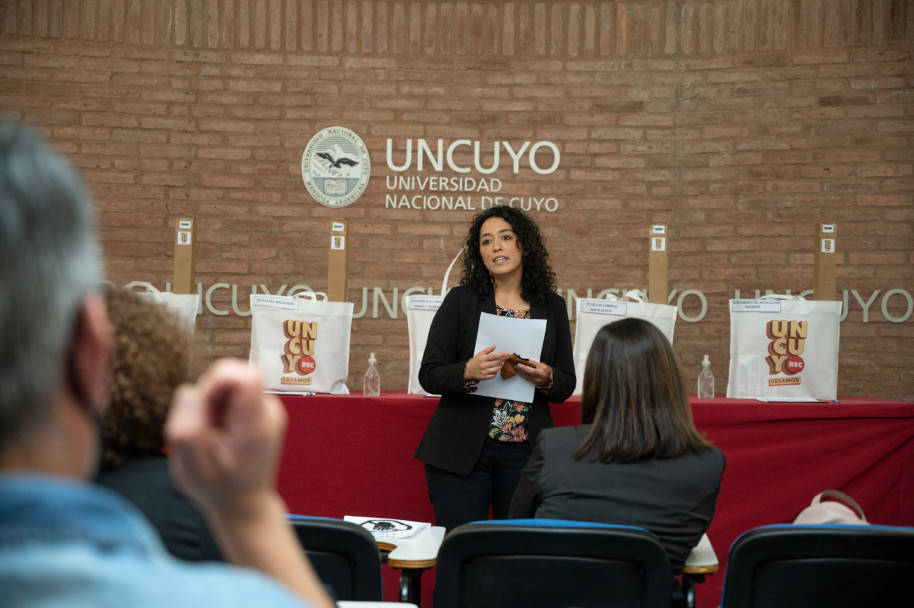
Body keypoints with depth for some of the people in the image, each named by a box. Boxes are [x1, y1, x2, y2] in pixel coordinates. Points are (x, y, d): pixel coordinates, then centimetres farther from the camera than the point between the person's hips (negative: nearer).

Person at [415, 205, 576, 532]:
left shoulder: (552, 307, 8)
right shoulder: (460, 301, 1)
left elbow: (567, 387, 10)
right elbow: (429, 375, -3)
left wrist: (545, 379, -11)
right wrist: (468, 372, -21)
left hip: (525, 453, 2)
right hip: (461, 452, -2)